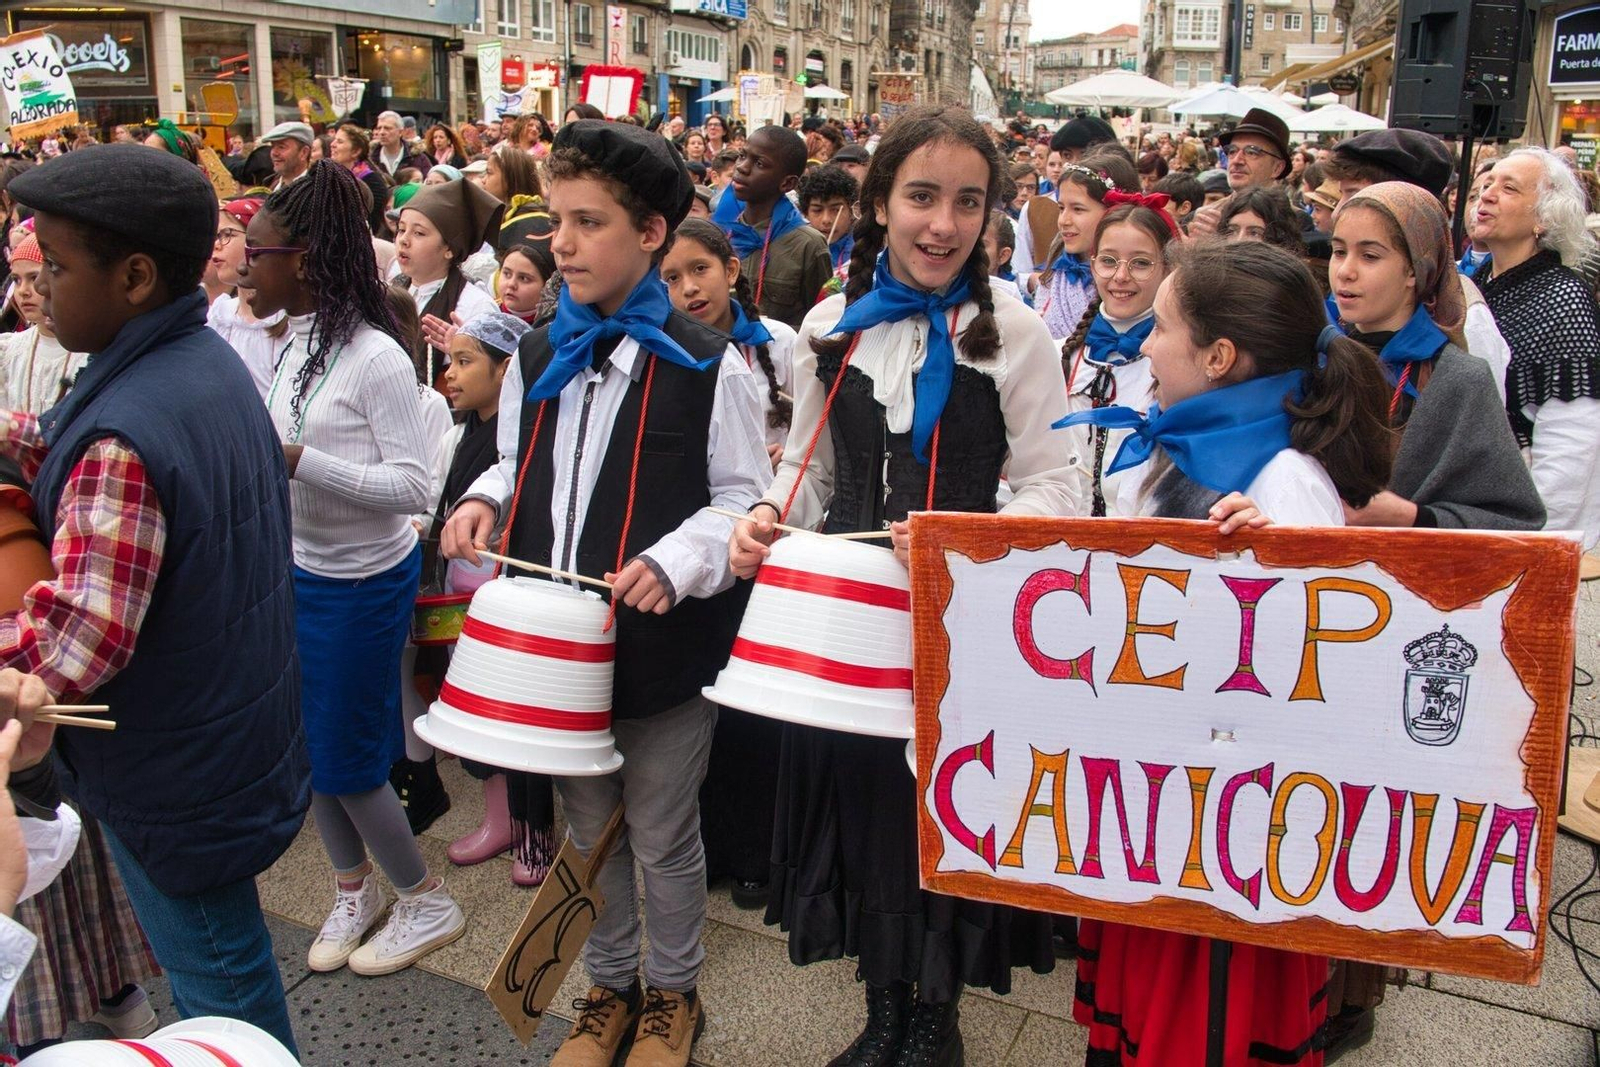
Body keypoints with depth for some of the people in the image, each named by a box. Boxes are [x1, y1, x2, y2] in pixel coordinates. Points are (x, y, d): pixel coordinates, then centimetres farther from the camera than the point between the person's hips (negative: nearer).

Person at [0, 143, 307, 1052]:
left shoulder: (123, 435, -30)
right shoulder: (209, 358, -3)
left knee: (216, 975, 14)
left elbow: (74, 644, -34)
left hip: (174, 768, -9)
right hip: (235, 726, 9)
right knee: (217, 950, 28)